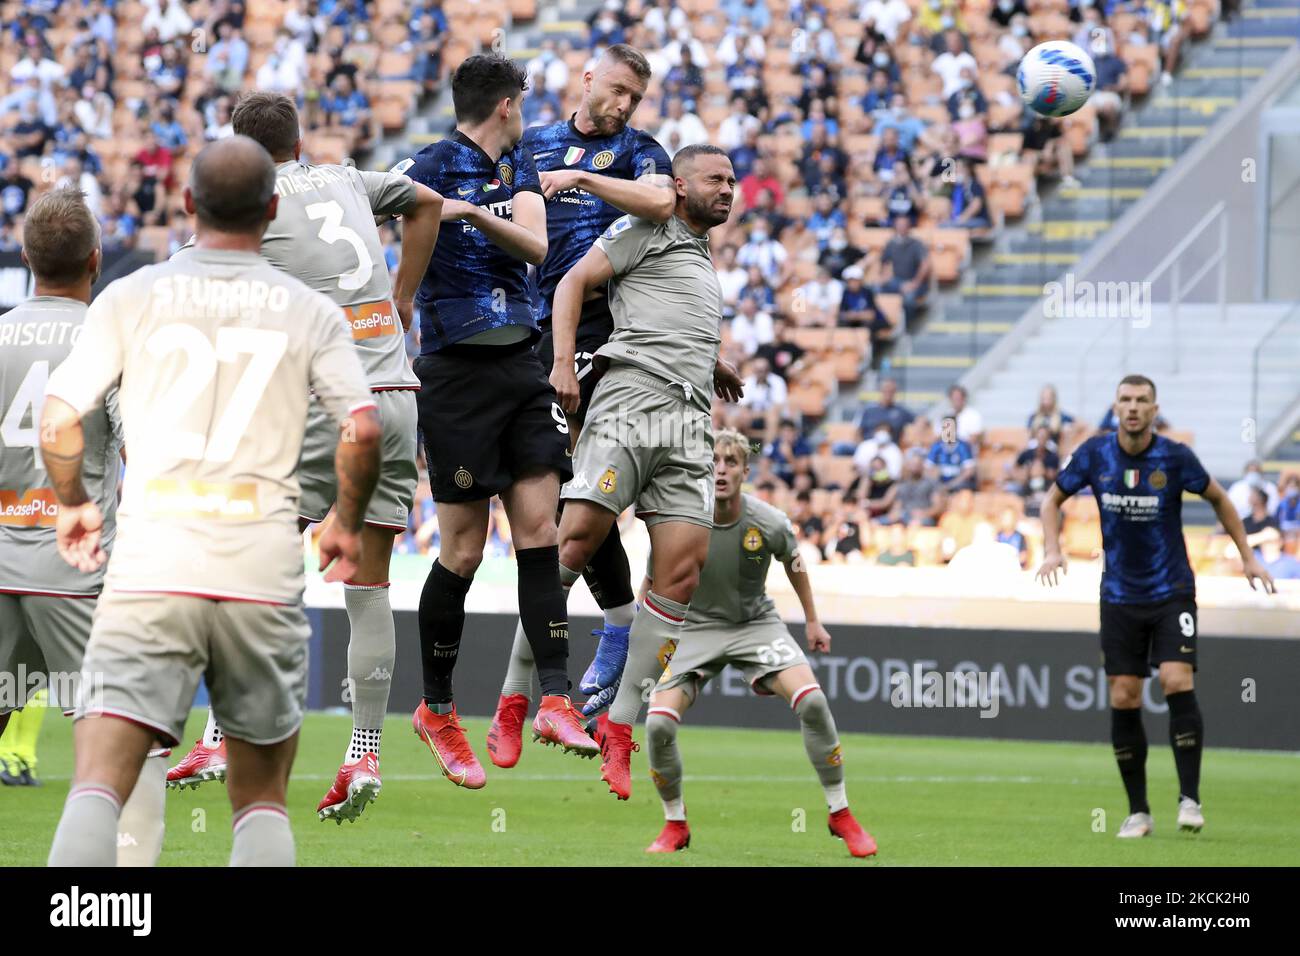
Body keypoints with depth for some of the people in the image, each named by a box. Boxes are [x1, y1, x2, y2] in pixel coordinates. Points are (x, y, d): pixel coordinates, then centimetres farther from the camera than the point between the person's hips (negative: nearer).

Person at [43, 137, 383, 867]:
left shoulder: (133, 297, 6)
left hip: (150, 566, -1)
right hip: (265, 572, 1)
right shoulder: (311, 312, 7)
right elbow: (362, 430, -4)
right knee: (262, 799, 13)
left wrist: (74, 505, 18)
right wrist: (349, 525, 14)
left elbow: (59, 422, -1)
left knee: (99, 785, -9)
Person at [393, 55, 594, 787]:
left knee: (540, 528, -4)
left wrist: (474, 213, -18)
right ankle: (438, 711, 10)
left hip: (523, 367, 6)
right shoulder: (433, 167, -7)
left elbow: (536, 247, -1)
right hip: (457, 367, -6)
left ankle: (555, 699, -6)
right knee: (465, 547, -4)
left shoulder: (519, 167, 13)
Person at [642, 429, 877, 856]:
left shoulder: (770, 523, -17)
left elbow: (793, 563, 7)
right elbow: (653, 585, 0)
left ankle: (841, 815, -5)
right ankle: (675, 826, 6)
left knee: (812, 701, -23)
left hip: (757, 624, 0)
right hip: (694, 628, 0)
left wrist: (812, 621, 17)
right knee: (658, 724, -20)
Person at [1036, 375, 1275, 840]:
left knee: (1177, 683, -17)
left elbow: (1218, 499, 7)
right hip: (1120, 595, 2)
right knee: (1123, 699, -1)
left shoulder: (1175, 457, -9)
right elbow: (1054, 500, 10)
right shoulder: (1094, 453, -5)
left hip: (1171, 591, -2)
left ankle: (1190, 799, -9)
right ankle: (1137, 811, 8)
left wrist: (1248, 556, 6)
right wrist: (1052, 550, -6)